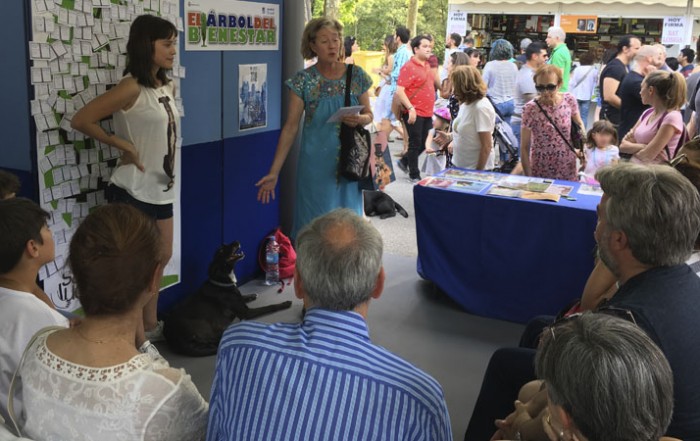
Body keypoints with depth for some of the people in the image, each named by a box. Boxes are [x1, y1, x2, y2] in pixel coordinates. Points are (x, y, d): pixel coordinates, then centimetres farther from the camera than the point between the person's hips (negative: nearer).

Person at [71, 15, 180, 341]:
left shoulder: (168, 87, 7)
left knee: (162, 257, 15)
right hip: (133, 189, -8)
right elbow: (81, 120, -19)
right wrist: (124, 146, -15)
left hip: (162, 188, 8)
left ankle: (150, 326, 30)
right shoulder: (132, 88, -17)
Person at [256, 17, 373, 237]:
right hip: (316, 163, -2)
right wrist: (274, 171, -11)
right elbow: (290, 127, -7)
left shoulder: (357, 75, -1)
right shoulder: (303, 80, -8)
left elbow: (369, 115, 8)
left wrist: (359, 119, -17)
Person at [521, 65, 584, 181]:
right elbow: (525, 147, -12)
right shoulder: (530, 109, -16)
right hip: (540, 172, -2)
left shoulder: (569, 100, -7)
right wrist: (528, 177, -12)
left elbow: (579, 124, 13)